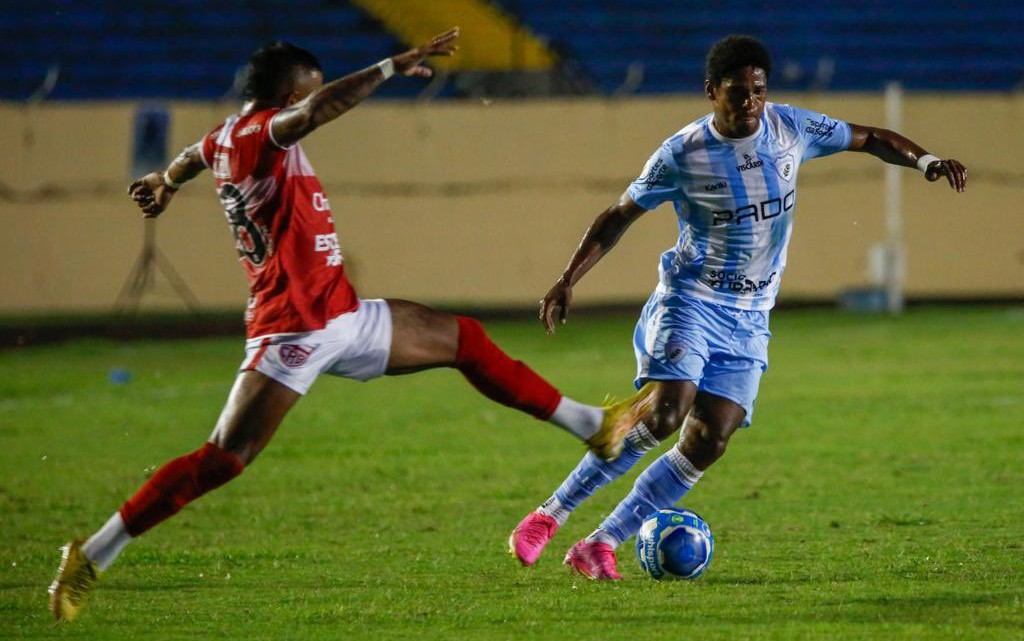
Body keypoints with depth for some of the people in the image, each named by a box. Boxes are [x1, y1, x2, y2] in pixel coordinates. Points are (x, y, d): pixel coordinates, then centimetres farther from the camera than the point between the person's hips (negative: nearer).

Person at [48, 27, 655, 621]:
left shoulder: (227, 137, 12)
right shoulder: (260, 132, -16)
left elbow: (194, 156, 37)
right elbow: (317, 111, -38)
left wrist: (166, 182, 59)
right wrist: (394, 66, -35)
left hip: (344, 316, 10)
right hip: (296, 330, -10)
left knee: (464, 339, 16)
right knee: (224, 459, -13)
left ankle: (592, 424, 28)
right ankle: (90, 559, -7)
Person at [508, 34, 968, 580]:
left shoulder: (791, 128, -1)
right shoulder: (681, 154, -9)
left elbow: (869, 140, 11)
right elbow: (619, 216, 0)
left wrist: (926, 161, -5)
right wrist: (568, 281, -7)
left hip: (749, 319, 4)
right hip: (689, 303, -4)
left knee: (709, 443, -9)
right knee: (664, 415, -25)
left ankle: (598, 547, -4)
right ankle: (550, 515, -13)